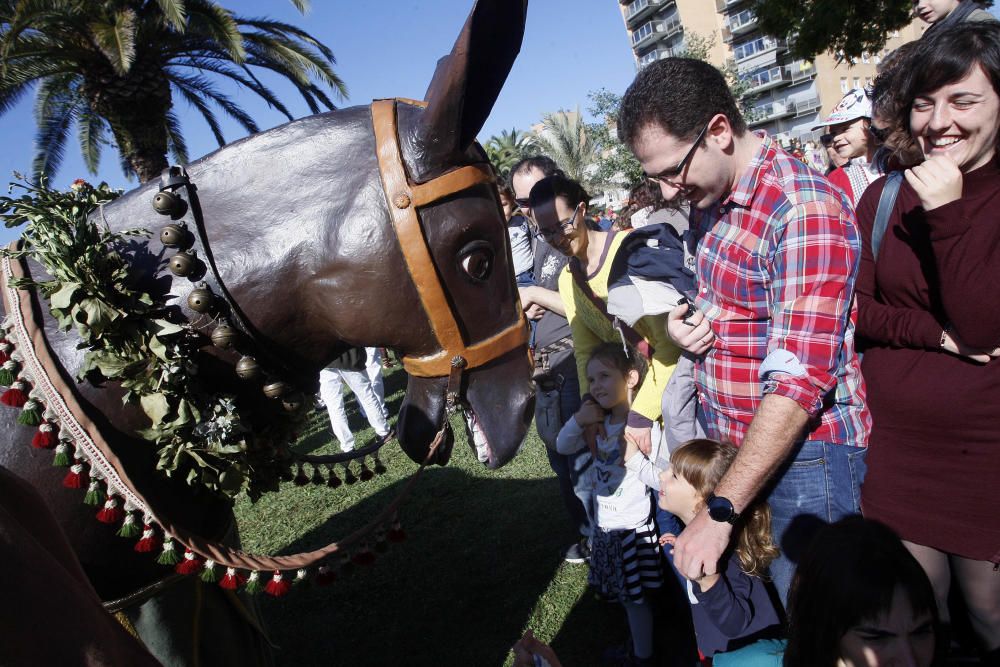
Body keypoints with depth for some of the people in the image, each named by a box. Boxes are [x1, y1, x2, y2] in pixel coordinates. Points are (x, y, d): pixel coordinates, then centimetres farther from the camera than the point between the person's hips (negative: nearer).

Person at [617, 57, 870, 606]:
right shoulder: (708, 200, 7)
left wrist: (720, 510, -23)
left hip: (804, 451, -7)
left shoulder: (804, 210, -21)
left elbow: (801, 381, -25)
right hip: (732, 446, 7)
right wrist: (684, 324, -1)